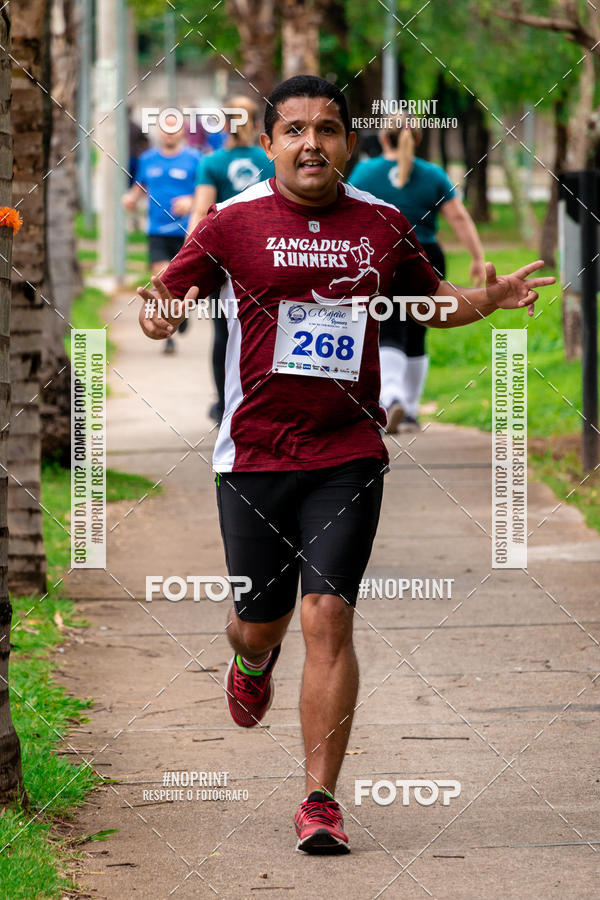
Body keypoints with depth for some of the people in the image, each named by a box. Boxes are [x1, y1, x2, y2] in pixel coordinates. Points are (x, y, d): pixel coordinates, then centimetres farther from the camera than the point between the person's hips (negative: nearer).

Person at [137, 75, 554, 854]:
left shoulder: (383, 224, 5)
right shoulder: (233, 222, -2)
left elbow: (430, 300, 20)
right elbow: (168, 294, 3)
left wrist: (488, 298, 0)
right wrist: (160, 313, -22)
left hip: (348, 454, 0)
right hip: (254, 454, 0)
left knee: (328, 620, -10)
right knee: (261, 621, 10)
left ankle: (321, 801, -5)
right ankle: (252, 661, 50)